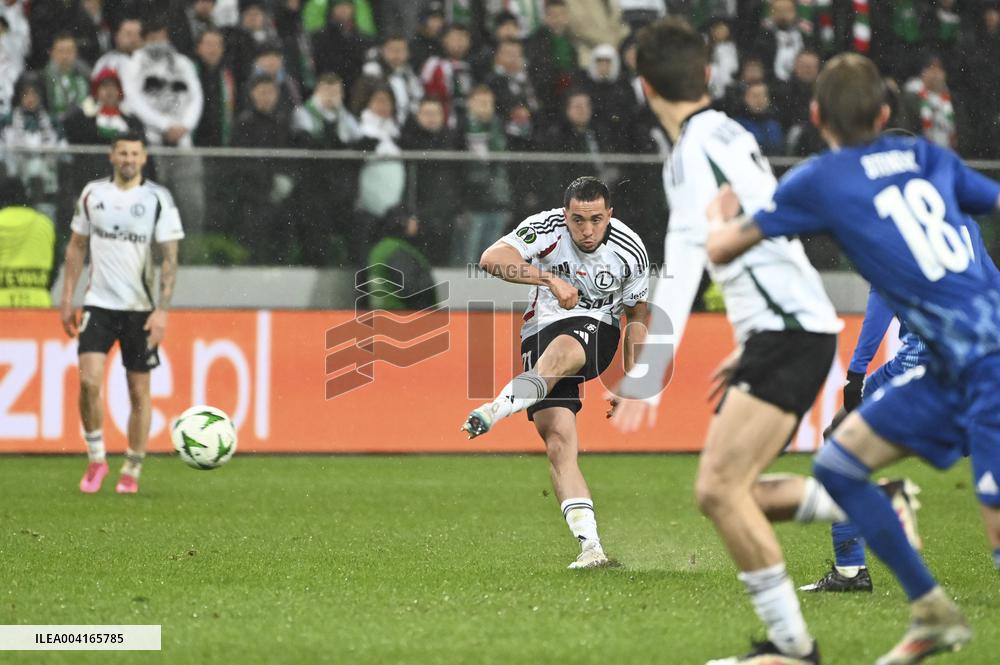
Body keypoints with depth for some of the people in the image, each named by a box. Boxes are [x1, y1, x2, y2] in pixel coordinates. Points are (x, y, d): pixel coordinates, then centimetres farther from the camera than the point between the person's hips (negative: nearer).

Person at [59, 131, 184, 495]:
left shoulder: (158, 198, -4)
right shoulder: (92, 193, 4)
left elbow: (170, 257, -5)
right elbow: (76, 247, 13)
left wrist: (162, 310, -14)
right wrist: (67, 300, 8)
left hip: (140, 309, -1)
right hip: (98, 302, 1)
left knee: (139, 391, 3)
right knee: (89, 380, -16)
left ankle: (131, 471, 15)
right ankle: (96, 458, 2)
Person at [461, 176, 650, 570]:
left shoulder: (630, 250, -5)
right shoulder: (548, 228, -12)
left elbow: (636, 315, 11)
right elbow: (491, 259, -28)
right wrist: (550, 279, -38)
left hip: (597, 331, 0)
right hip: (543, 328, 0)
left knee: (562, 349, -40)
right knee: (558, 441, -17)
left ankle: (499, 408, -55)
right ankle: (591, 547, -21)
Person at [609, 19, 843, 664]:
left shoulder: (694, 152, -13)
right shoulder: (732, 135, 16)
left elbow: (682, 269, -23)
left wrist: (645, 381, -27)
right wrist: (750, 349, 35)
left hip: (788, 332, -10)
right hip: (790, 328, 10)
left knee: (720, 487, -16)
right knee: (728, 488, 12)